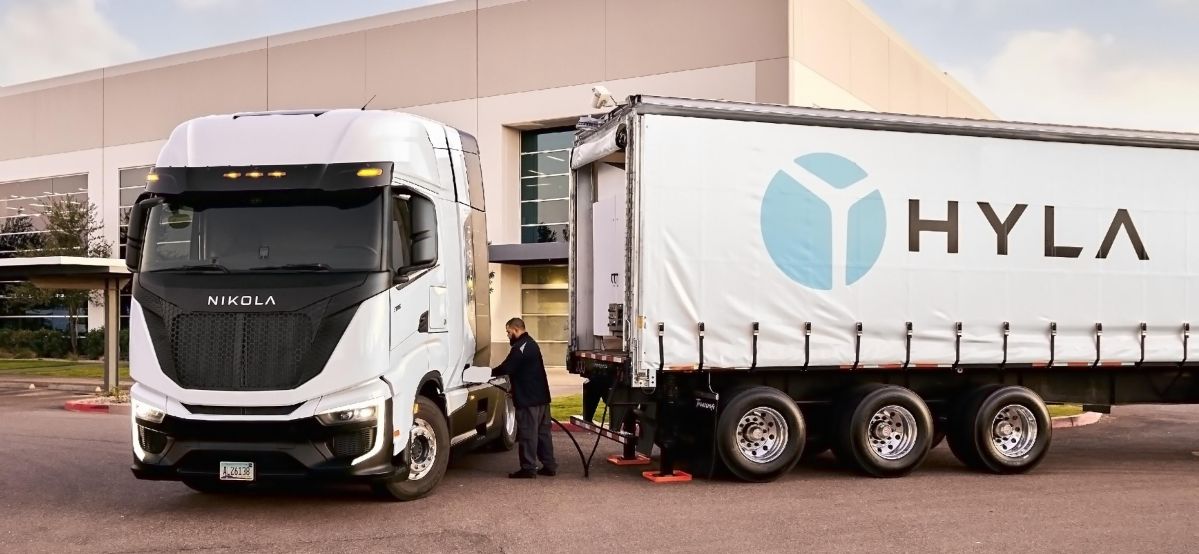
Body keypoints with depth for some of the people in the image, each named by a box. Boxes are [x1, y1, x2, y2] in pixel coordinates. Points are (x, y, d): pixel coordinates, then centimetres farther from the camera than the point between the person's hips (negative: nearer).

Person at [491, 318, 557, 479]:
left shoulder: (520, 347, -16)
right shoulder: (531, 344, 17)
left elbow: (506, 368, -18)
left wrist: (492, 372, -2)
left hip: (528, 399, -10)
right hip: (541, 397, 10)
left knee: (528, 433, -4)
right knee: (543, 432, 13)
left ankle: (528, 468, -2)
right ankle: (549, 465, 16)